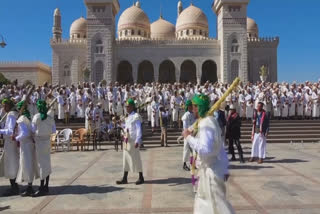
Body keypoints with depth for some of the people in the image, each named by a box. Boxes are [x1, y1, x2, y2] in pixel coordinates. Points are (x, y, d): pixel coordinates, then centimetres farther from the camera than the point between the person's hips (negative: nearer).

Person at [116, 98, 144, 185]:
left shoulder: (136, 117, -10)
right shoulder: (127, 117, 14)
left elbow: (139, 130, -14)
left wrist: (137, 141, -21)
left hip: (133, 141, -8)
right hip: (127, 141, 8)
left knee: (136, 159, 1)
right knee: (126, 159, 9)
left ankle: (141, 178, 15)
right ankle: (125, 179, 15)